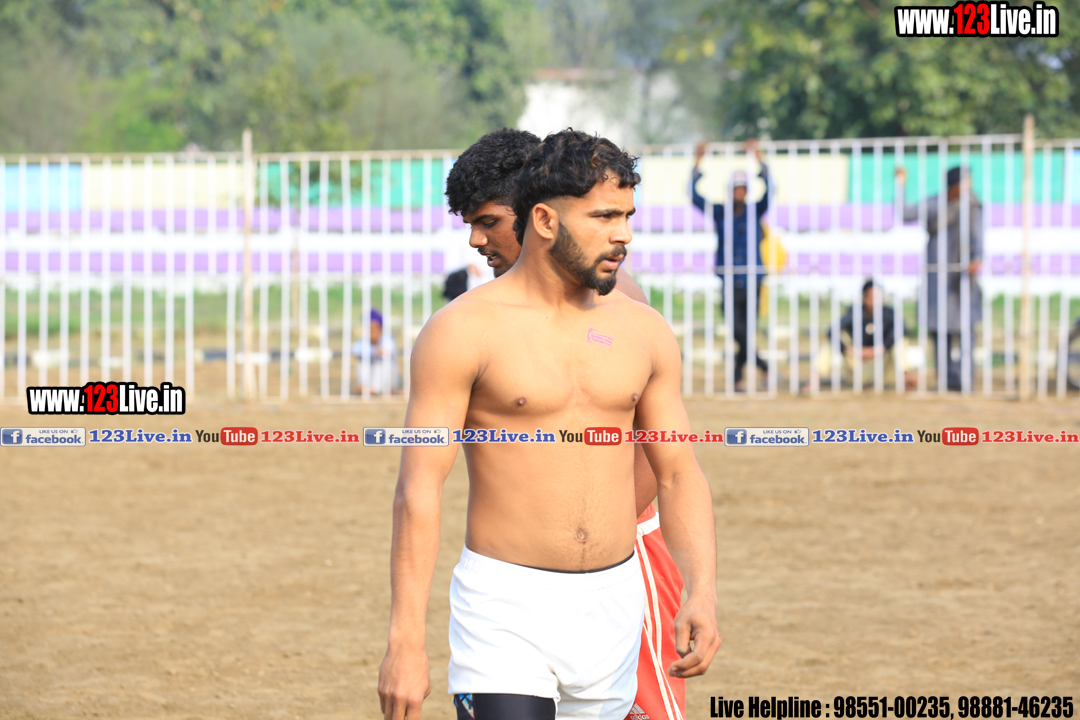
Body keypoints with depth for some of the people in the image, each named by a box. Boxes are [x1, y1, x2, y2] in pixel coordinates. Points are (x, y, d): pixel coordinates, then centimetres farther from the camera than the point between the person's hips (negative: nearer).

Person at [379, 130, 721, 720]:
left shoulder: (645, 332, 7)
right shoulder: (463, 330, -7)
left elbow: (678, 476, 13)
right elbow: (418, 491, -10)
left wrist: (702, 594, -4)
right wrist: (405, 642, -17)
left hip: (613, 604, 5)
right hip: (505, 608, -5)